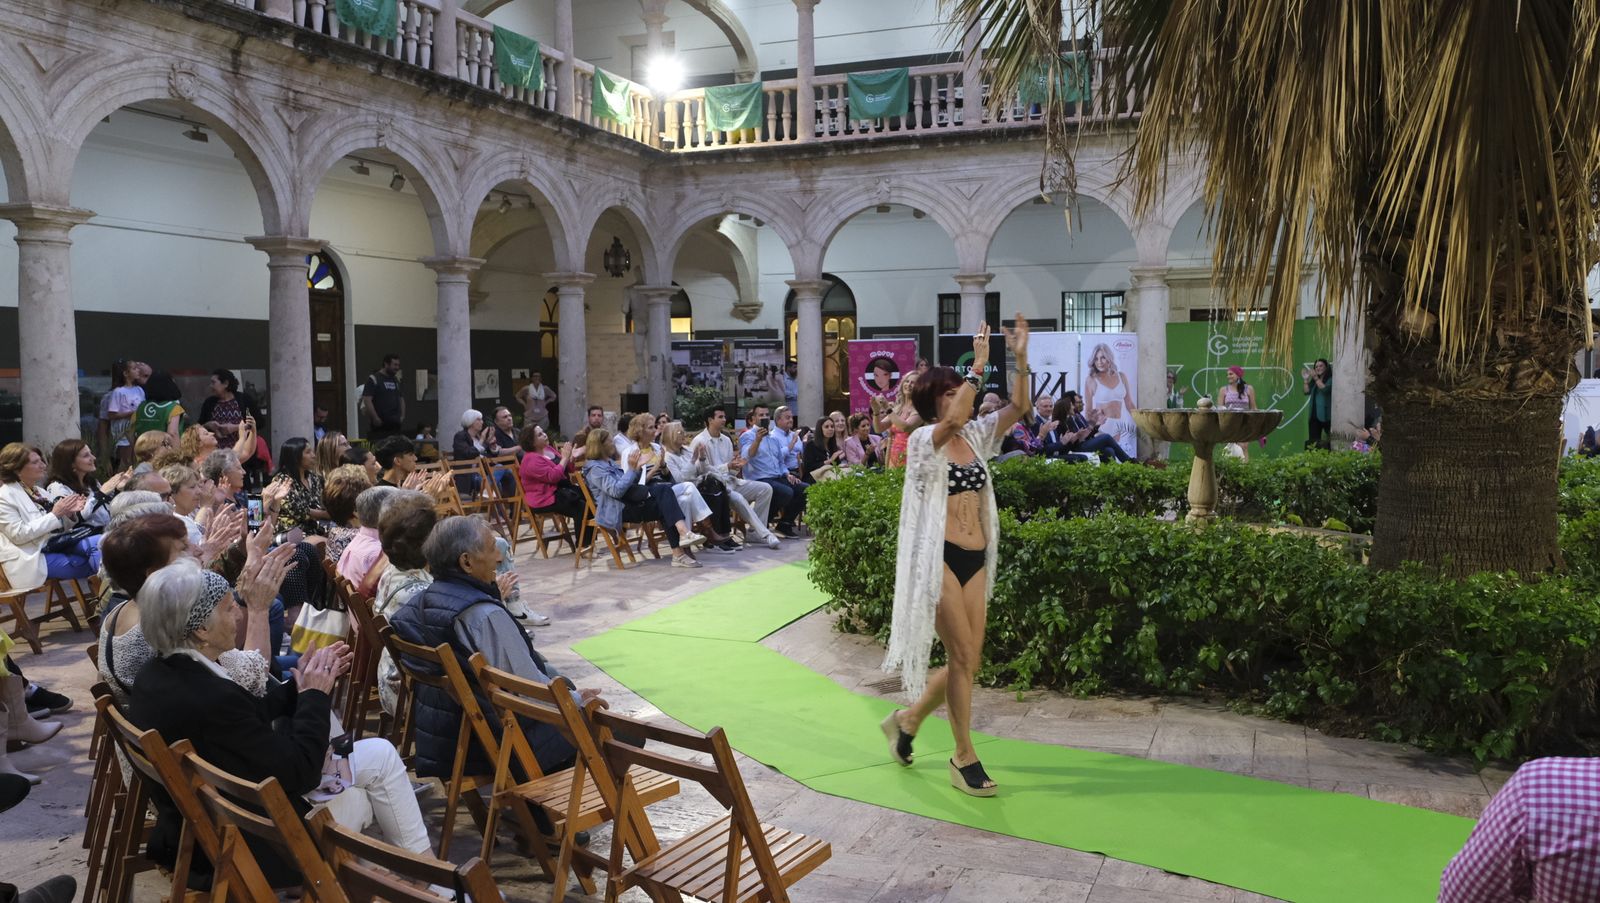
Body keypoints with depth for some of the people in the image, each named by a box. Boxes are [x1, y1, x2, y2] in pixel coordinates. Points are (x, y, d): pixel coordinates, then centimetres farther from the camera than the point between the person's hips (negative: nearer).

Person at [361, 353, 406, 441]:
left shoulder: (396, 380, 18)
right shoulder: (373, 379, -3)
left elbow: (401, 399, 25)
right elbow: (367, 400, -11)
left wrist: (402, 416, 10)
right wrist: (375, 419, -16)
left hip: (395, 425, 6)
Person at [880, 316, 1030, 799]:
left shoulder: (975, 437, 11)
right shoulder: (923, 440, -8)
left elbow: (1016, 408, 0)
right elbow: (954, 419, -29)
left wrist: (1020, 359, -12)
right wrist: (978, 365, -28)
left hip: (975, 559, 7)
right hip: (938, 557, -7)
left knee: (968, 660, 9)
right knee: (963, 656, -5)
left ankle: (907, 719, 31)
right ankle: (964, 758, 10)